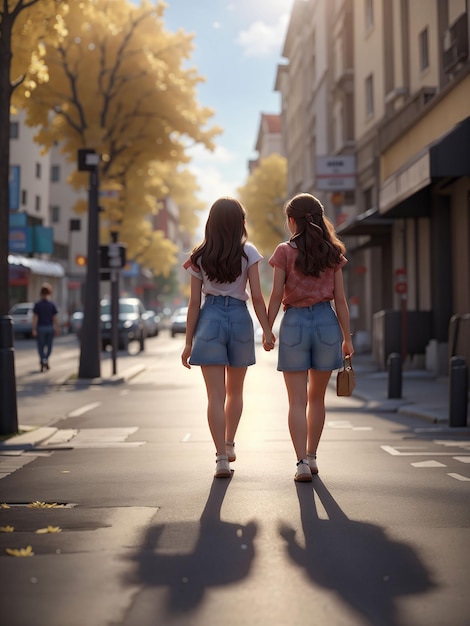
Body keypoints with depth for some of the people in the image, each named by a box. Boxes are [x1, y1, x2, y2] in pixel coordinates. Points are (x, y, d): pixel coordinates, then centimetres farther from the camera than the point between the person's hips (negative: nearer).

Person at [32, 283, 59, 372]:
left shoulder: (37, 304, -6)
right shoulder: (52, 304, -2)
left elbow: (35, 318, -9)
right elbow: (55, 318, -2)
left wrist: (34, 329, -7)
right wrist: (57, 328, 7)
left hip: (40, 328, -1)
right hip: (50, 327, 1)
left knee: (41, 346, 7)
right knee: (49, 345, 15)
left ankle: (43, 360, -5)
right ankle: (46, 360, 4)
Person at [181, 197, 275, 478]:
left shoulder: (200, 257, 3)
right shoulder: (248, 252, -1)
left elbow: (194, 303, 2)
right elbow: (257, 296, -7)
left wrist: (189, 342, 6)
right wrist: (267, 330, -1)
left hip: (209, 320, 0)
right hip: (240, 318, 0)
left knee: (216, 395, -1)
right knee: (235, 391, 19)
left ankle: (222, 458, -7)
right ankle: (229, 445, 33)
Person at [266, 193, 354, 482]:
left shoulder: (285, 252, -3)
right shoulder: (333, 253, 5)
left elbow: (276, 296, -5)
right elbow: (340, 299, 3)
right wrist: (347, 336, 8)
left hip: (294, 322, -3)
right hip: (326, 322, 3)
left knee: (297, 400, 0)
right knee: (317, 397, 17)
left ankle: (302, 463, -8)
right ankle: (311, 456, 25)